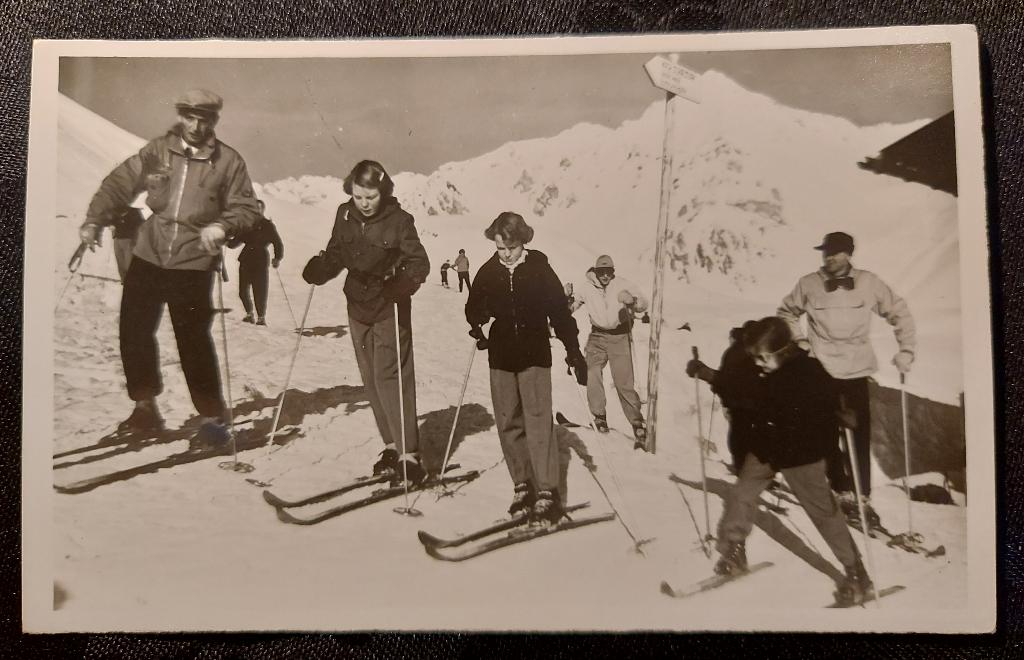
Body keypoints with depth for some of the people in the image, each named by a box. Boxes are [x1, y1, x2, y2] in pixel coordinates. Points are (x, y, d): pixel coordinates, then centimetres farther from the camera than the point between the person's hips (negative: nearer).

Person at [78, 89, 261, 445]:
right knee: (134, 331, 8)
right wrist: (95, 219, -8)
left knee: (194, 340, -7)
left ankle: (212, 416, 8)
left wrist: (221, 225, -19)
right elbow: (120, 183, 3)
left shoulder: (228, 161, -3)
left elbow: (247, 208, -2)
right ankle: (145, 408, 27)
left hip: (194, 263, -3)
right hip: (148, 256, 4)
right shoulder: (157, 151, 2)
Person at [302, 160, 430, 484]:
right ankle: (392, 446, 22)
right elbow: (335, 254, 12)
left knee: (391, 378, -10)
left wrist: (402, 284, -33)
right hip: (358, 308, 6)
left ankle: (409, 455, -5)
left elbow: (419, 263, -14)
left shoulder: (398, 220, -13)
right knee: (371, 380, 10)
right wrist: (319, 269, -9)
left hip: (390, 310, -6)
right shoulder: (345, 215, 2)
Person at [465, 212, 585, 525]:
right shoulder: (488, 272, 2)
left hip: (535, 355, -3)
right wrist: (476, 324, -6)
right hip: (501, 357, 3)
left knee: (538, 420, -10)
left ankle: (547, 491, -7)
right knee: (508, 423, 6)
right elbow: (474, 306, 15)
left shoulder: (540, 269, -5)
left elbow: (560, 312, -3)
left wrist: (573, 351, -6)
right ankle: (522, 484, 17)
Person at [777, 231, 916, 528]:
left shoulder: (868, 283, -4)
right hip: (822, 372, 0)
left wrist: (906, 348, -1)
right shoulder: (808, 284, -5)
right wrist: (799, 339, 0)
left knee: (860, 436, 2)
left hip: (858, 371, 1)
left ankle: (863, 497, 14)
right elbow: (786, 312, 12)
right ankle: (844, 493, 21)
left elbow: (898, 311, 6)